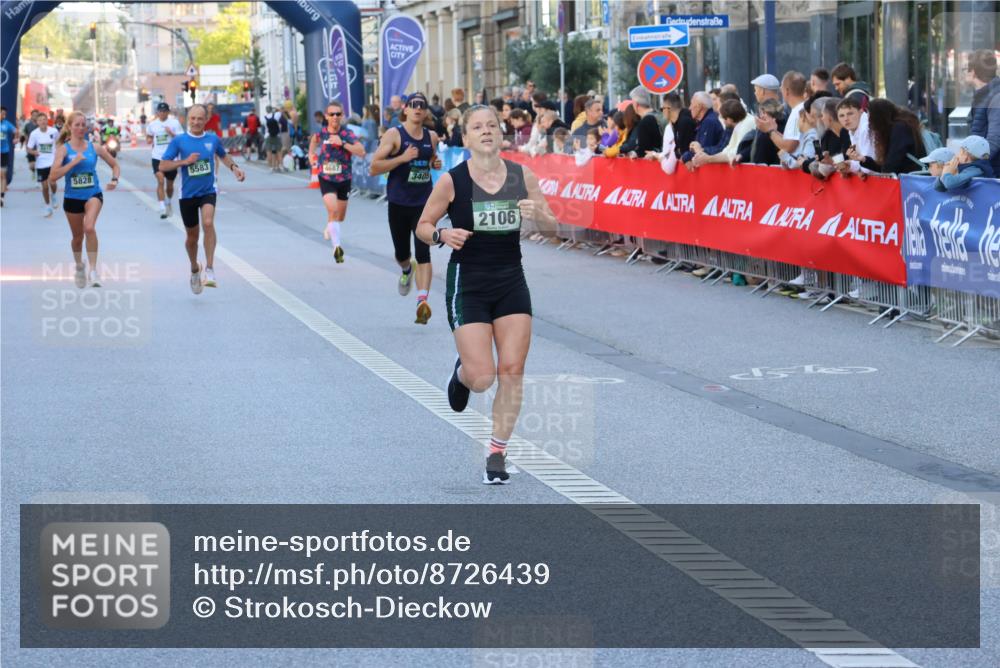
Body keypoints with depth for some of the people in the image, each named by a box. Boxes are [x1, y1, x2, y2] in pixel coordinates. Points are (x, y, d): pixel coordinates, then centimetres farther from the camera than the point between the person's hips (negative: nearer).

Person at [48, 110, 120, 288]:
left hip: (93, 195, -1)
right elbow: (53, 176, -17)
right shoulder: (64, 149, -7)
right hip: (72, 198, 1)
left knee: (89, 228, -28)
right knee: (77, 237, 15)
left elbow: (114, 165, 11)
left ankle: (93, 270, -23)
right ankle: (79, 266, 44)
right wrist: (73, 162, -23)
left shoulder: (94, 147, -2)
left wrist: (114, 179, -9)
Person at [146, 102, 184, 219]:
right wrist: (149, 140, 0)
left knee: (170, 184, 13)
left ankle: (169, 202, 42)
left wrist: (171, 134, -21)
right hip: (157, 157, 0)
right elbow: (149, 136, 23)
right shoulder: (152, 124, 5)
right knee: (160, 181, -18)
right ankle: (162, 208, -20)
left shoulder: (174, 123, -3)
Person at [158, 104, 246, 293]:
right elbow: (163, 166, -7)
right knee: (192, 236, 11)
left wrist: (234, 167, 4)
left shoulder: (213, 139, 1)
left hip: (208, 191, 0)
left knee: (208, 222, -28)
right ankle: (194, 269, 39)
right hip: (188, 194, 0)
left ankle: (210, 270, -28)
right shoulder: (179, 141, -6)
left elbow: (223, 156, 22)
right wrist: (185, 161, -19)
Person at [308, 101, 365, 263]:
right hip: (326, 179, -1)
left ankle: (329, 229, 51)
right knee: (333, 210, -23)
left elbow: (361, 152, -26)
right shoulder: (321, 133, -5)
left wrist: (343, 143, -31)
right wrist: (311, 153, 11)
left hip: (344, 179, 1)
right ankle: (337, 247, -30)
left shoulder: (347, 134, -13)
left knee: (340, 216, 17)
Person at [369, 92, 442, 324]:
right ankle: (407, 270, 50)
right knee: (402, 254, 13)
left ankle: (422, 301, -21)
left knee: (423, 253, -14)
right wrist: (402, 158, -21)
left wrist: (436, 163, 4)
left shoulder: (432, 137, 7)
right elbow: (374, 168, -11)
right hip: (399, 204, -1)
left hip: (424, 204, 1)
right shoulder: (394, 135, -6)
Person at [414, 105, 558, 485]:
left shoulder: (522, 176, 0)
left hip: (512, 282, 3)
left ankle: (498, 453, 12)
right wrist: (442, 235, -21)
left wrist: (537, 214, -16)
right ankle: (462, 373, 30)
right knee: (483, 378, -9)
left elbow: (552, 225, 6)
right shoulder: (452, 181, -9)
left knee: (512, 371, -3)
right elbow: (423, 226, 1)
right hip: (467, 283, -3)